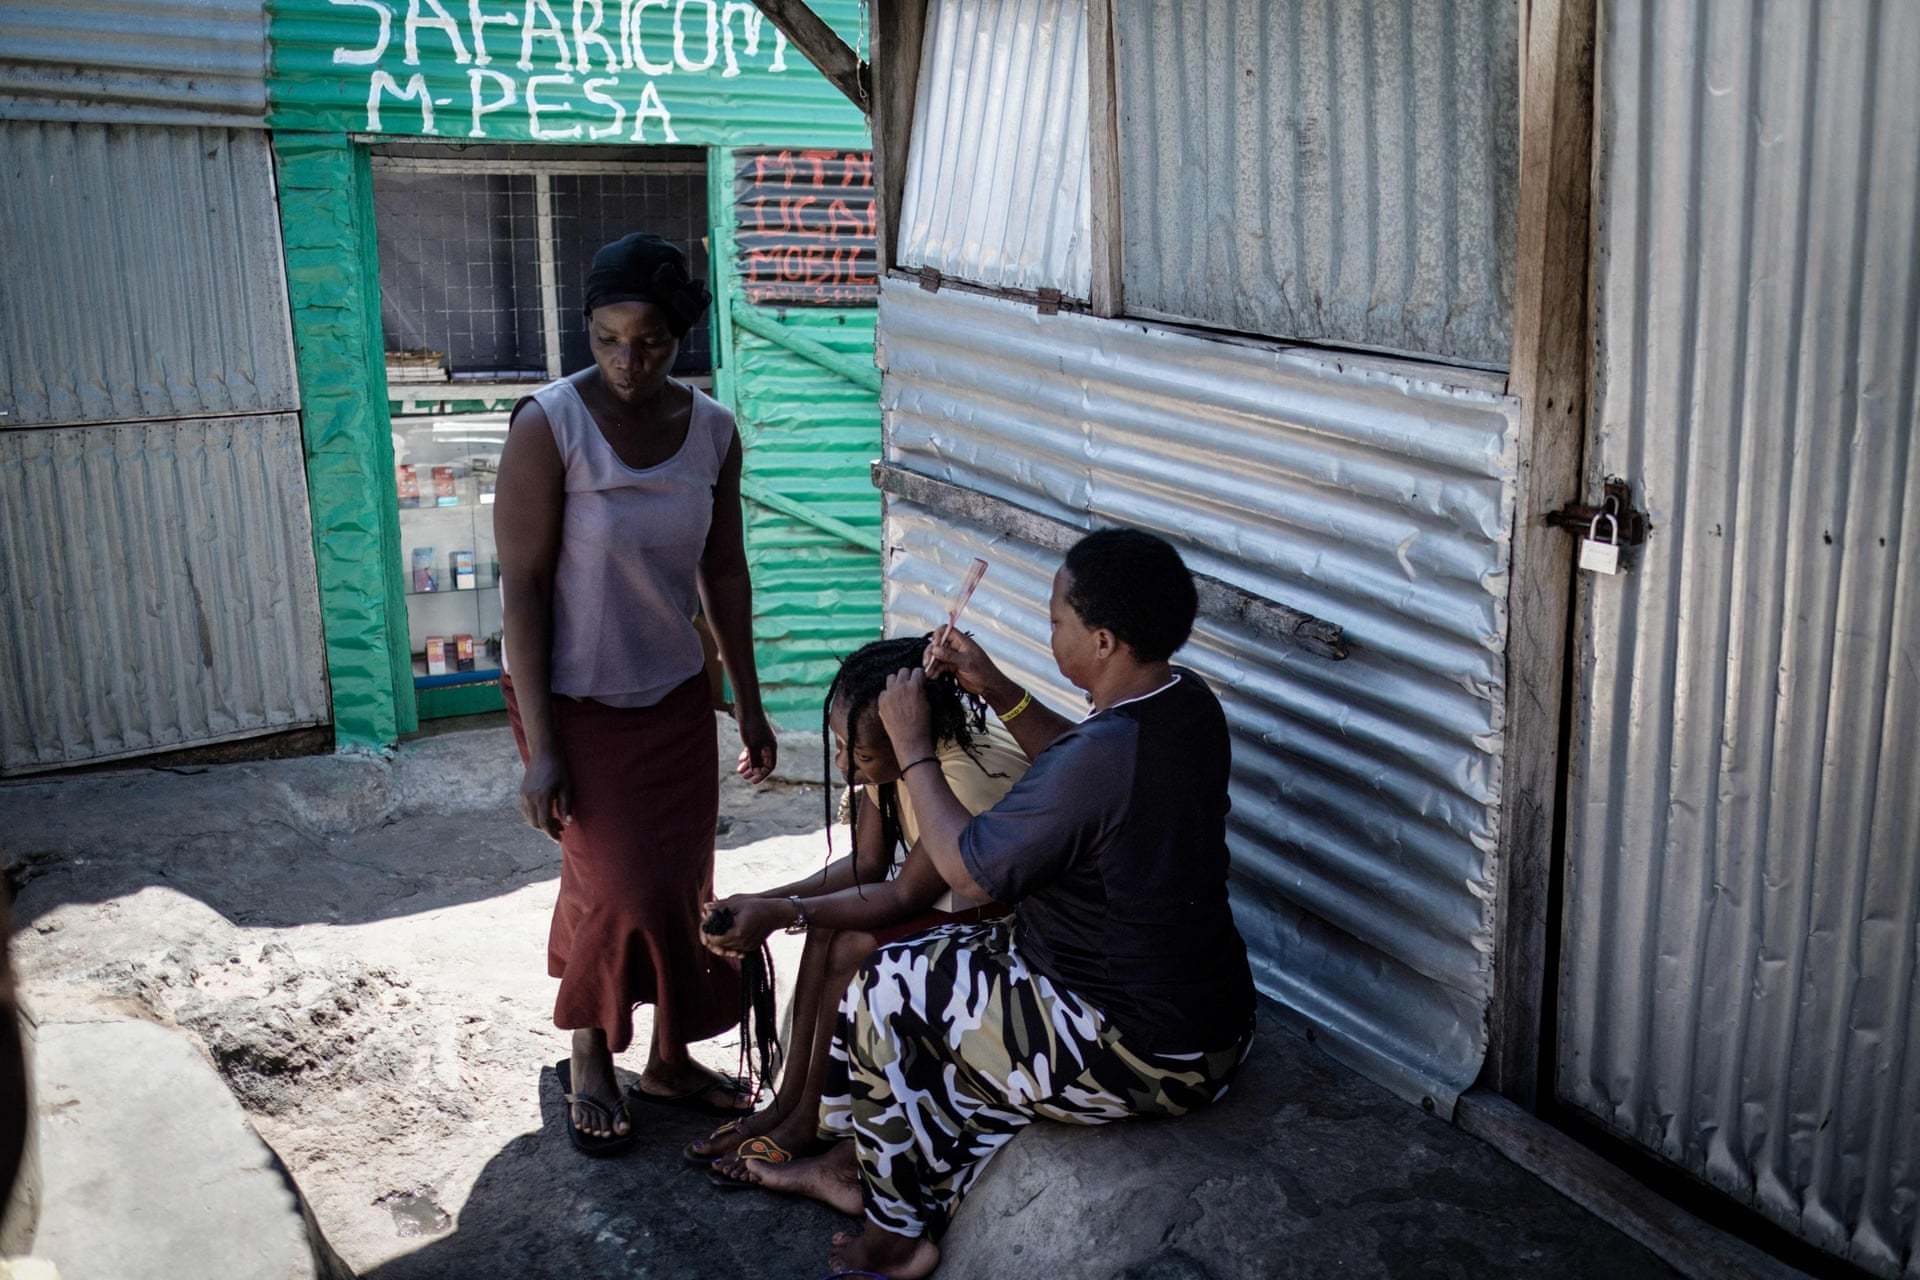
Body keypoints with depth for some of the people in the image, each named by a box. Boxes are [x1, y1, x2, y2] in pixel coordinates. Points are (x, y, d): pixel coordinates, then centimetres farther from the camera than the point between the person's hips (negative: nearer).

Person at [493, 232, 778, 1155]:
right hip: (577, 699, -4)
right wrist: (540, 748, -19)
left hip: (675, 696, 5)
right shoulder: (549, 425, -18)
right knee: (620, 887, -2)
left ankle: (669, 1060, 31)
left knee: (683, 884, 10)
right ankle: (588, 1064, 24)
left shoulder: (711, 431, -4)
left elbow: (724, 574, 7)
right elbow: (522, 587, -17)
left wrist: (748, 704, 10)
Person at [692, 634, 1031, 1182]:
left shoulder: (968, 777, -34)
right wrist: (765, 900, -15)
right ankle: (788, 1100, -4)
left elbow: (905, 895, -27)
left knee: (853, 949, -23)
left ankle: (809, 1118, -5)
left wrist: (781, 913, -29)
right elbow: (868, 863, -3)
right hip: (941, 891, 8)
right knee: (828, 925, -12)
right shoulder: (888, 755, -10)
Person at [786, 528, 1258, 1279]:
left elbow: (965, 867, -18)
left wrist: (911, 745, -7)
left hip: (1139, 1057, -9)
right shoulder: (1187, 703, -4)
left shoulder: (1099, 759, -31)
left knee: (885, 997, 7)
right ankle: (857, 1161, 37)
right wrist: (1000, 692, 6)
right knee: (941, 964, 20)